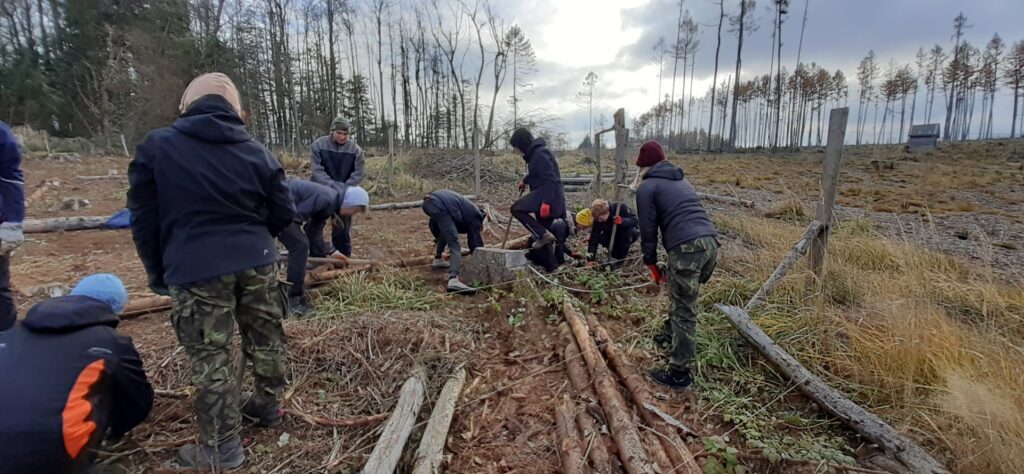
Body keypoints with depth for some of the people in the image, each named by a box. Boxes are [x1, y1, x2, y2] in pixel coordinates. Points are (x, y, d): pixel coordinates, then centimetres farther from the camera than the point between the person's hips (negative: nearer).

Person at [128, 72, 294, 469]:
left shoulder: (155, 147, 2)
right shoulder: (257, 153, 6)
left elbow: (143, 220, 4)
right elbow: (283, 215, 8)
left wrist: (158, 273, 15)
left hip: (195, 270, -3)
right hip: (256, 262, 4)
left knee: (210, 357, 4)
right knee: (265, 338, 17)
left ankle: (221, 447, 14)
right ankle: (269, 405, 36)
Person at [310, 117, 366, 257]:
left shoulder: (355, 149, -10)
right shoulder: (318, 145, -10)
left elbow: (359, 173, -11)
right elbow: (317, 171, -16)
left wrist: (344, 188, -24)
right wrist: (332, 186, -30)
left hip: (343, 196, 0)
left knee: (342, 229, 9)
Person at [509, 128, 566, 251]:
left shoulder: (540, 154, -16)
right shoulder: (534, 153, 15)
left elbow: (550, 179, -24)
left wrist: (546, 202, -30)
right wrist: (525, 181, 34)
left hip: (549, 195, -10)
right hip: (542, 192, 10)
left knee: (517, 209, -16)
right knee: (542, 229, 13)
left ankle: (543, 234, -19)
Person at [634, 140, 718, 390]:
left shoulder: (647, 187, 5)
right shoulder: (682, 181, 28)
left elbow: (648, 229, 3)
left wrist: (651, 263, 14)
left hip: (686, 248, -8)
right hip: (710, 242, 8)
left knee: (683, 311, 0)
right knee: (682, 299, 28)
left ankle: (679, 373, 9)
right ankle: (670, 333, 47)